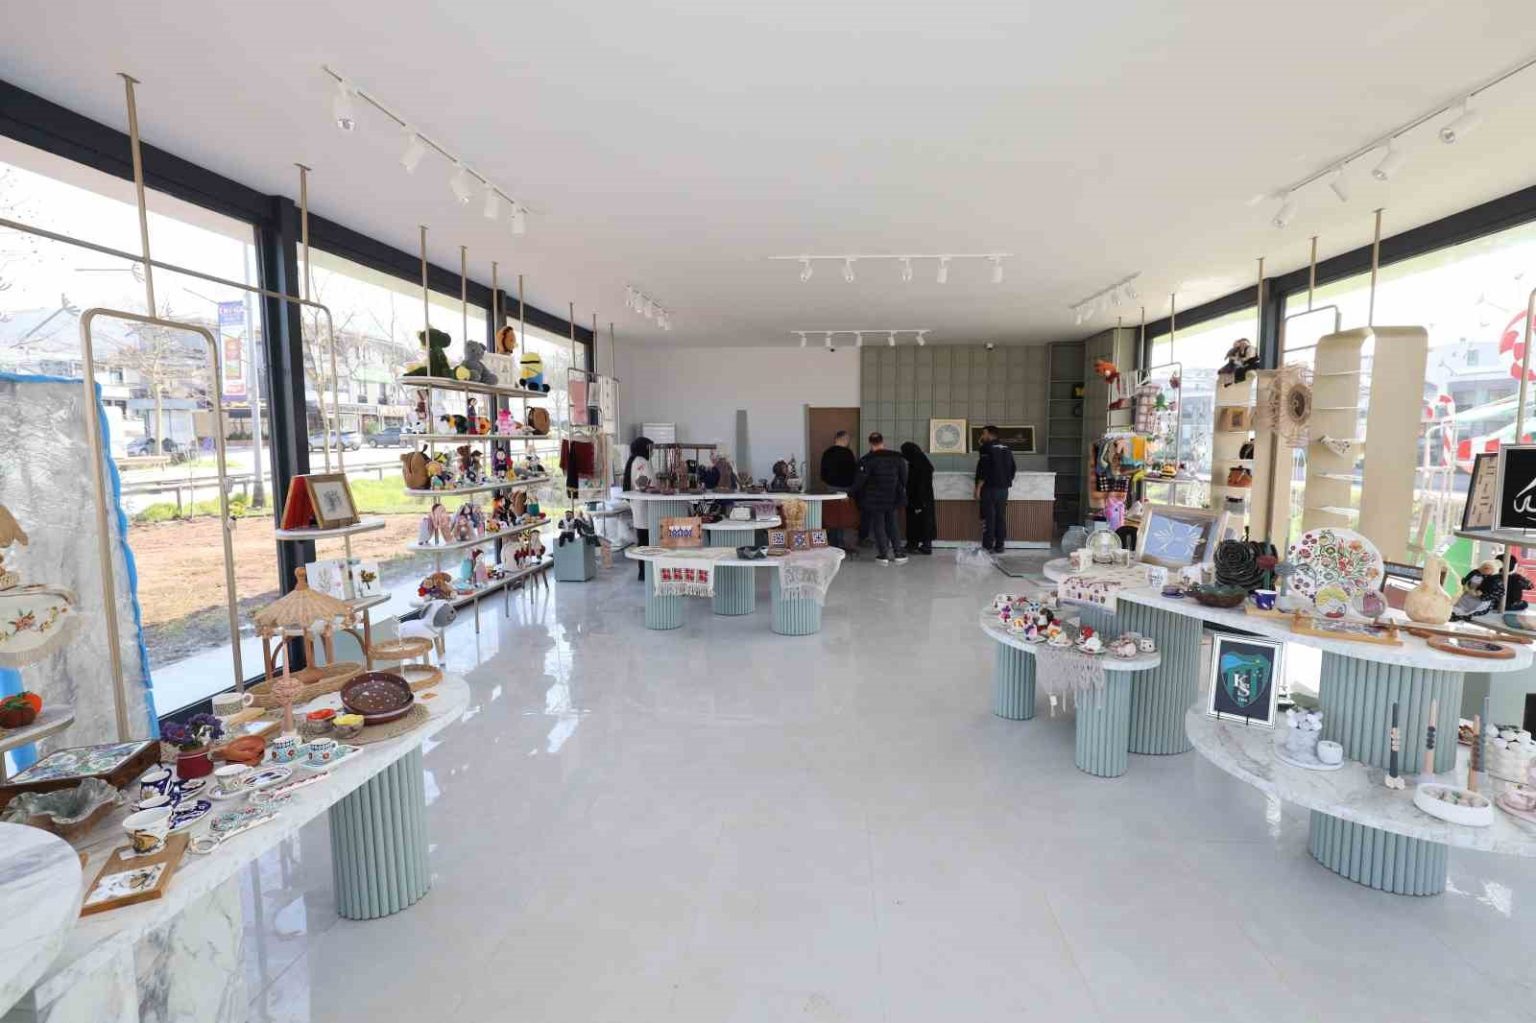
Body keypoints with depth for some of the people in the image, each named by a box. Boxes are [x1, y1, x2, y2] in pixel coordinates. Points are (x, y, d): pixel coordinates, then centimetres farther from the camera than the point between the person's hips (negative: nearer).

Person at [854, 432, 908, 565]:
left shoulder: (867, 460, -14)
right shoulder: (898, 458, 1)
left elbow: (860, 481, -12)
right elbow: (904, 479, 8)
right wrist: (901, 494, 20)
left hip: (875, 500, -4)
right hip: (892, 500, 4)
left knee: (878, 526, 5)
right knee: (892, 526, 15)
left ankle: (883, 555, 5)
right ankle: (898, 553, 13)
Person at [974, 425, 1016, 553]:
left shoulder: (986, 448, -10)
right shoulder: (1007, 449, 14)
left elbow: (983, 470, -16)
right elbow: (1012, 469, 17)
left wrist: (978, 488, -11)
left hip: (990, 488, -7)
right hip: (1003, 488, 7)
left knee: (988, 517, -4)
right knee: (1001, 517, 9)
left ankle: (987, 546, -4)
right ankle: (999, 546, 12)